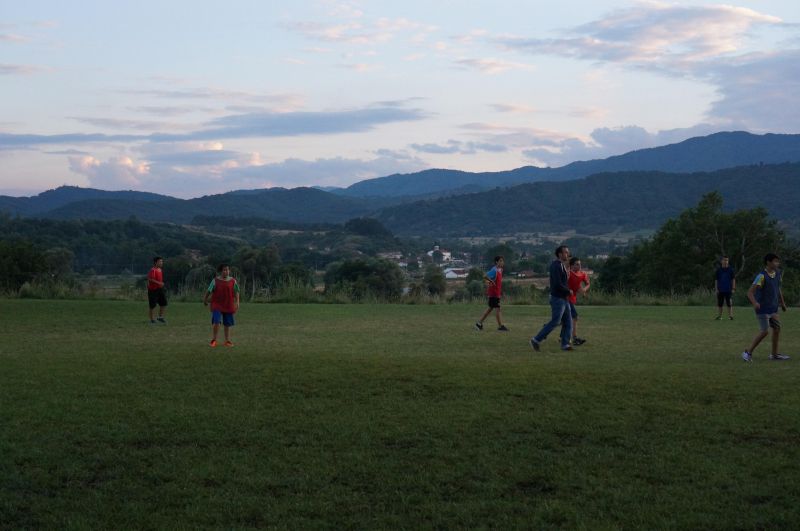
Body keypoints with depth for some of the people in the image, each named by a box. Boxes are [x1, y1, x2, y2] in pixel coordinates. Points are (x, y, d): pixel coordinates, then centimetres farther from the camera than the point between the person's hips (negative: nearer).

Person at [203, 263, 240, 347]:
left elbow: (236, 292, 5)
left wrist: (237, 303, -4)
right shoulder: (216, 281, -3)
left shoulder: (233, 281, 2)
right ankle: (213, 340, -2)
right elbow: (209, 291, 4)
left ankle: (227, 341, 18)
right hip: (217, 306, -2)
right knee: (216, 322, -14)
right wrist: (205, 299, 10)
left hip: (228, 306, 2)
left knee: (227, 324, 8)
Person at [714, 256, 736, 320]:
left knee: (729, 303, -4)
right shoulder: (718, 270, 5)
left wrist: (733, 288, -1)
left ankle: (730, 315, 1)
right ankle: (719, 315, 14)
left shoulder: (731, 270, 2)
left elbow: (733, 279, 5)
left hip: (728, 290, -2)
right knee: (719, 303, 6)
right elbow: (716, 280, 8)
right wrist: (716, 288, 2)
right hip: (720, 290, 2)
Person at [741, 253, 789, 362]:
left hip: (773, 309, 8)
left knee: (777, 328, 9)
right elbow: (750, 292, -24)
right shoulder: (762, 276, -20)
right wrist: (755, 303, -41)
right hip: (763, 309, -8)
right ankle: (748, 353, 3)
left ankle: (775, 354, 21)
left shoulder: (777, 273, 4)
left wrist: (782, 302, 25)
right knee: (764, 332, -9)